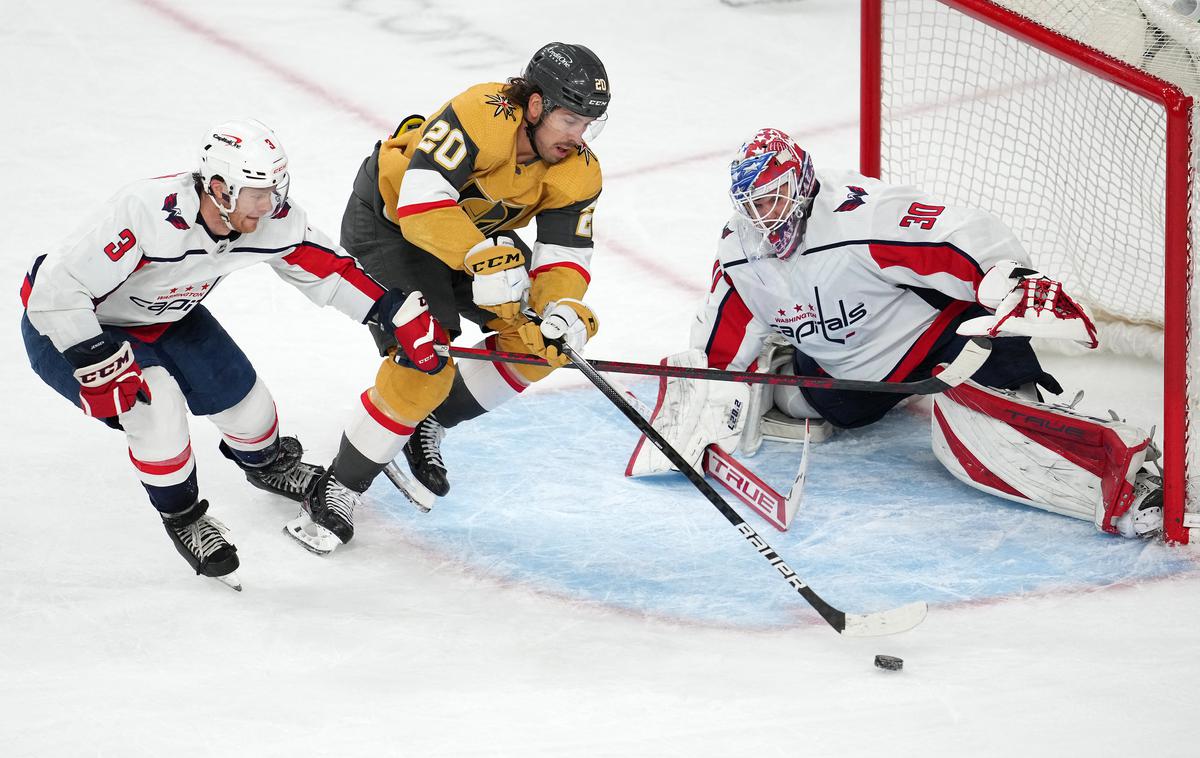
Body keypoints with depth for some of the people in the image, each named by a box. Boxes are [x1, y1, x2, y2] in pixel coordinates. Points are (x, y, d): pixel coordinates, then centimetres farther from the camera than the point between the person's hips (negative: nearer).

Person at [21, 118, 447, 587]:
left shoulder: (272, 221, -21)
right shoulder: (145, 212, -42)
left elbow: (324, 269, -5)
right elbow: (57, 288, -40)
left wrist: (399, 310, -11)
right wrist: (98, 364, -41)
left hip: (164, 317, 7)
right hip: (66, 329, -6)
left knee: (242, 398, 7)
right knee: (154, 403, -27)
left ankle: (268, 464, 45)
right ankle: (181, 517, 0)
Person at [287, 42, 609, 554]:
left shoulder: (578, 171, -16)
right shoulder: (480, 116, -36)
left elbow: (566, 253, -16)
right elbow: (420, 200, -43)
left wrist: (561, 310, -37)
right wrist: (484, 258, -53)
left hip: (479, 232, 7)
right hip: (387, 219, -7)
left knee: (540, 343, -2)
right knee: (424, 368, -21)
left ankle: (427, 428, 14)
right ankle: (336, 493, -6)